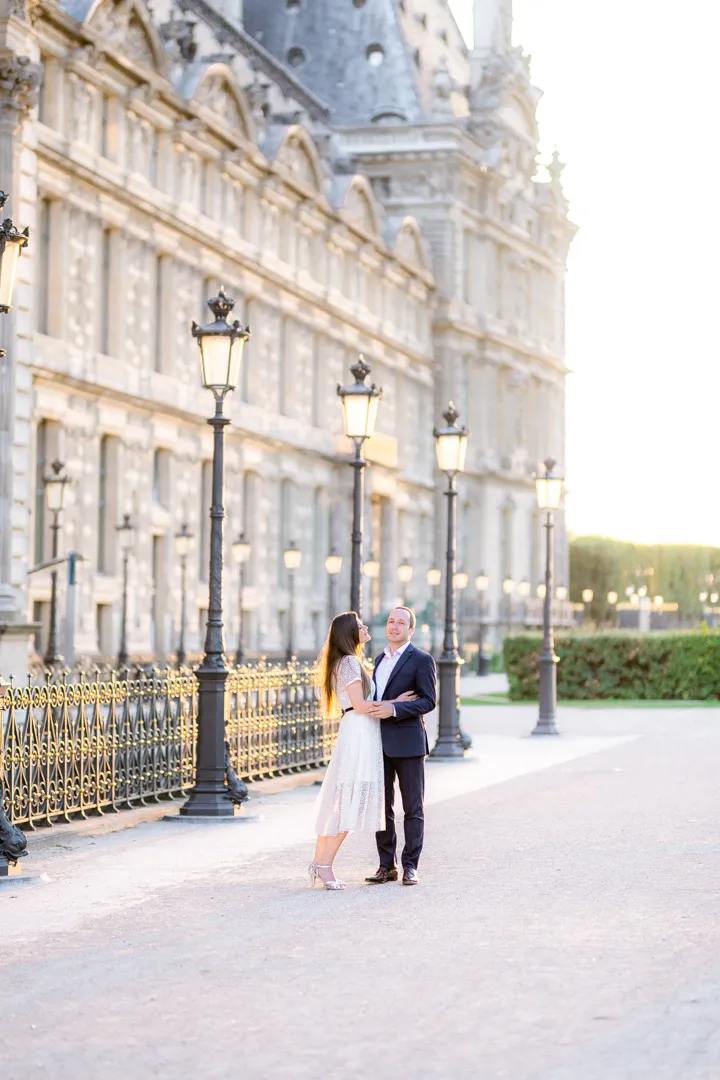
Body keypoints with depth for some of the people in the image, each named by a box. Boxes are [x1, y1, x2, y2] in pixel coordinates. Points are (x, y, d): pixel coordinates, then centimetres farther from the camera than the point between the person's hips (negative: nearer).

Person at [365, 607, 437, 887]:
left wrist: (394, 709, -21)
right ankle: (387, 865, 12)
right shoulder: (380, 659, 17)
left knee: (413, 808, 0)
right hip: (380, 743, 7)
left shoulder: (421, 660, -4)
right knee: (382, 806, 7)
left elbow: (429, 701, -12)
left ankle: (410, 866, 4)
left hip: (407, 742, -7)